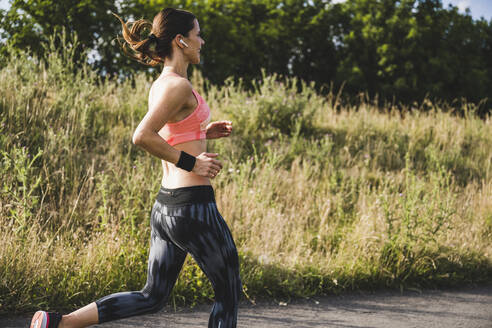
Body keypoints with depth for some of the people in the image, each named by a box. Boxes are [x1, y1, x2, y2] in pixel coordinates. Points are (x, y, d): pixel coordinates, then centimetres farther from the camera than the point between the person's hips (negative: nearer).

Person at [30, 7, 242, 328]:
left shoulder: (160, 85, 12)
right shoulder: (179, 85, -15)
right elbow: (143, 136, -26)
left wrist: (203, 132, 16)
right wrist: (191, 163, -19)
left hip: (166, 204, 9)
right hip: (193, 205, -9)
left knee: (153, 296, 15)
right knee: (229, 292, 8)